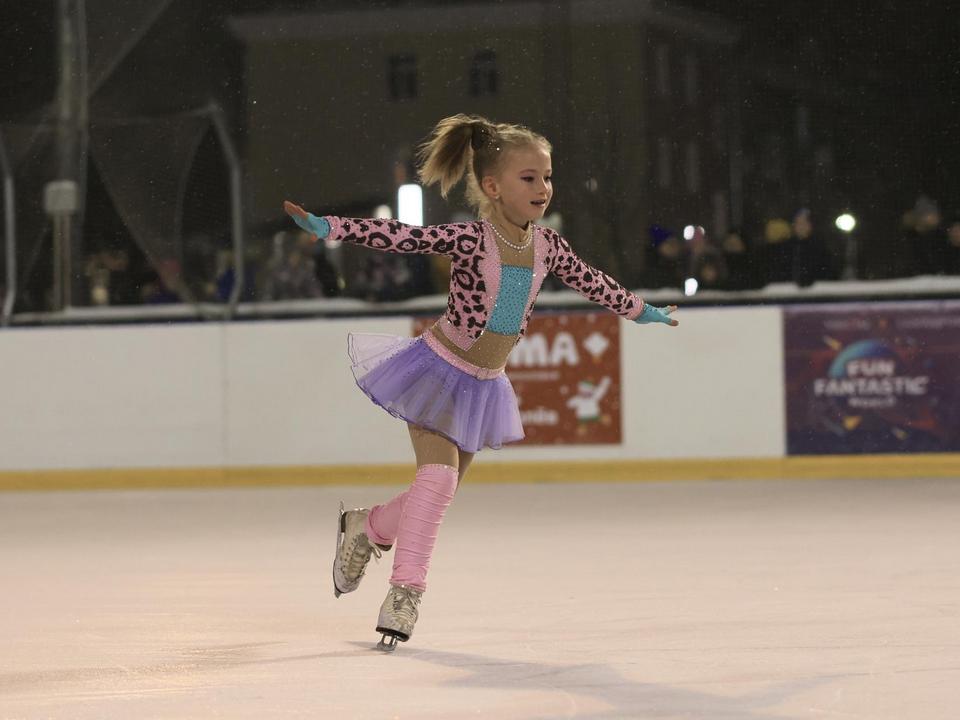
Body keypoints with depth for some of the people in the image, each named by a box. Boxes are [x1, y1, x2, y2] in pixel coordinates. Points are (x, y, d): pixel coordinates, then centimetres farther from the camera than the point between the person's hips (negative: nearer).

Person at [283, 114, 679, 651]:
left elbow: (591, 282, 15)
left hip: (484, 385, 6)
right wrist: (328, 227, -40)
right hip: (439, 369, -6)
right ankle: (406, 591, -8)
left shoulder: (547, 247, -3)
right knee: (439, 476, -17)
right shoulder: (468, 239, -20)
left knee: (445, 486, 12)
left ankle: (366, 528, 38)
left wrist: (640, 310, 28)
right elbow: (398, 237, -29)